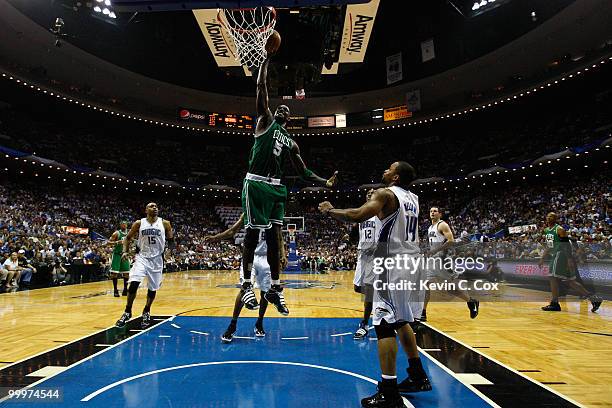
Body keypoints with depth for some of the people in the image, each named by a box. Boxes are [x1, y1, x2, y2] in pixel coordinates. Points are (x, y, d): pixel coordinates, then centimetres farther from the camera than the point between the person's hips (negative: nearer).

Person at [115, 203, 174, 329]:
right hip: (142, 257, 0)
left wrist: (171, 243, -16)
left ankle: (146, 312, 31)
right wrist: (125, 251, -5)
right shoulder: (139, 223, -2)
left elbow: (171, 240, 6)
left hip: (157, 259, 1)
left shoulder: (165, 223, -3)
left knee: (153, 288, 8)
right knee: (133, 283, -17)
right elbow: (128, 238, 9)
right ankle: (127, 312, 2)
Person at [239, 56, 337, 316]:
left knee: (274, 238, 5)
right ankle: (246, 285, 8)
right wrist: (267, 58, 9)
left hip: (275, 188, 5)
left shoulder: (291, 143, 22)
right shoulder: (266, 121, 11)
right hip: (256, 184, -5)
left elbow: (304, 172, 19)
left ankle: (275, 288, 13)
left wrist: (326, 183, 6)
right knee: (252, 234, -3)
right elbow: (261, 86, 4)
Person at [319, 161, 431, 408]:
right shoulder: (413, 198, 14)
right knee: (400, 320, 22)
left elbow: (358, 215, -26)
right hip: (411, 262, 9)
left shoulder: (386, 193, -10)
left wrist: (330, 211, -11)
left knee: (384, 324, -5)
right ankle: (418, 376, 32)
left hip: (393, 264, -9)